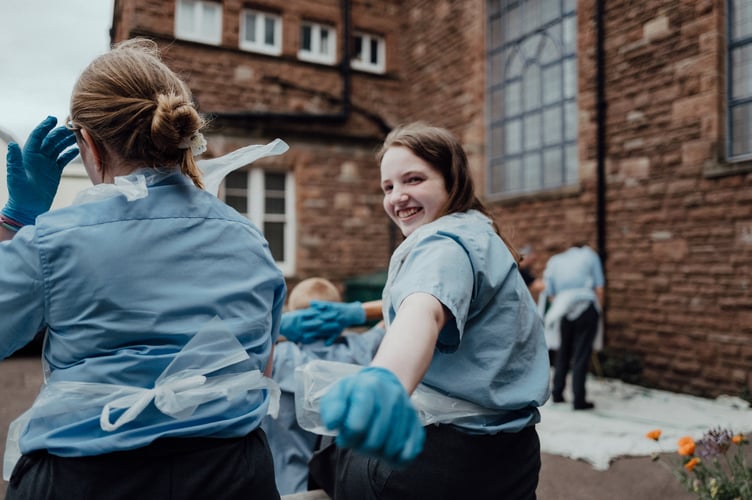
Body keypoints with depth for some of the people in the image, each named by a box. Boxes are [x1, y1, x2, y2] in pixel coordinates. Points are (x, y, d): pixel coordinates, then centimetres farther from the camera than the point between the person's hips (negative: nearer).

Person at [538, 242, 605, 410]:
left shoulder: (554, 261, 19)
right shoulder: (590, 255, 13)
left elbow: (550, 294, 12)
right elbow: (599, 289, 4)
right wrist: (598, 311, 14)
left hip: (562, 310, 3)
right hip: (587, 307, -2)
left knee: (563, 353, 15)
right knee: (581, 354, 1)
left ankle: (557, 393, 19)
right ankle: (579, 399, 3)